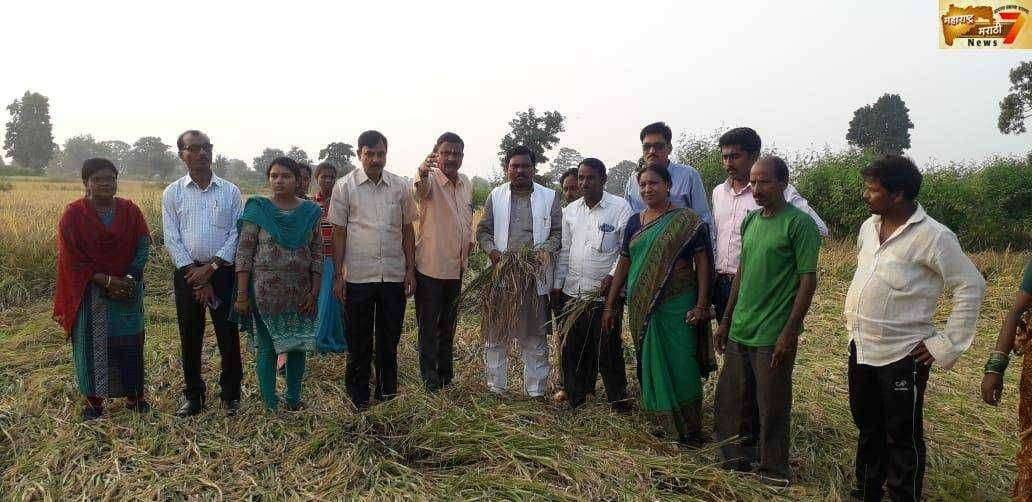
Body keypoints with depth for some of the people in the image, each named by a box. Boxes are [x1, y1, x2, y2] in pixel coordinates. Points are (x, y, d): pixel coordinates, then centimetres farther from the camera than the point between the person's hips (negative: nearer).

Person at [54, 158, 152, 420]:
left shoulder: (130, 211, 2)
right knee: (93, 344, 3)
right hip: (89, 292, -2)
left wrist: (129, 279, -13)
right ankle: (93, 399, 15)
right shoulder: (73, 214, -5)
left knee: (130, 342, 5)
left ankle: (133, 395, 18)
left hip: (127, 289, 2)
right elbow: (72, 258, -8)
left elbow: (143, 246, -1)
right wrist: (106, 281, -15)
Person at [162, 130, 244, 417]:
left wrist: (211, 268, -12)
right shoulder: (172, 194, 3)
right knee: (190, 338, 8)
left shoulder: (230, 191, 1)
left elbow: (237, 234, -4)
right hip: (187, 272, 1)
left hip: (223, 271, -1)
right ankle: (194, 396, 22)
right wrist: (195, 275, -10)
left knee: (228, 335, 2)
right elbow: (171, 239, -2)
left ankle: (230, 394, 17)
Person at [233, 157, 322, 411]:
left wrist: (314, 291, -1)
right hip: (265, 291, -3)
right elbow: (244, 253, -5)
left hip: (301, 292, 3)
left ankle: (293, 398, 27)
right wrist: (242, 295, -9)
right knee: (267, 348, 4)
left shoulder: (310, 211, 4)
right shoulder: (257, 209, -4)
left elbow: (317, 254, 6)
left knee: (298, 345, 11)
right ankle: (270, 405, 16)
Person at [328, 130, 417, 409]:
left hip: (394, 274, 2)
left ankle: (387, 391, 25)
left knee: (389, 338, 11)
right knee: (359, 340, 8)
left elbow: (407, 230, 10)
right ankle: (359, 396, 22)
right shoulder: (345, 187, -1)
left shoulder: (400, 186, 5)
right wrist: (338, 275, -3)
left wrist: (411, 269, 4)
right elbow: (339, 232, 0)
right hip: (358, 276, -2)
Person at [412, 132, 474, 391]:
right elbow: (418, 191, -41)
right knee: (428, 324, 5)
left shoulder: (466, 183, 6)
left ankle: (445, 372, 33)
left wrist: (470, 238, 9)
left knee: (448, 322, 19)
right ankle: (429, 375, 18)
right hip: (430, 266, -6)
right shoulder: (430, 180, -15)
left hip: (456, 266, 7)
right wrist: (422, 173, -62)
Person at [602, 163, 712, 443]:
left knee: (679, 366, -1)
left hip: (676, 307, -5)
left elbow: (703, 262, -7)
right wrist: (610, 305, 12)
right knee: (651, 366, 11)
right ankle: (667, 423, 25)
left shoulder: (687, 221, -5)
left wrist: (701, 305, -14)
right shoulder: (634, 223, 10)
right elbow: (624, 264, 13)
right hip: (641, 308, 5)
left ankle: (690, 429, 12)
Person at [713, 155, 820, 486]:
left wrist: (790, 331, -15)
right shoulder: (750, 221, 11)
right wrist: (726, 320, 16)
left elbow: (808, 280, -11)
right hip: (740, 331, 7)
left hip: (773, 335, -6)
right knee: (730, 402, 13)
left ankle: (773, 471, 22)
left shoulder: (799, 223, -10)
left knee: (772, 408, 5)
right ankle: (737, 460, 31)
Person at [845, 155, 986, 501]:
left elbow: (971, 287, -12)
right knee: (867, 427, 21)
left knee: (902, 437, 7)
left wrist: (947, 344, -13)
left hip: (902, 356, -7)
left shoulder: (932, 236, -16)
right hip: (861, 348, 7)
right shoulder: (869, 226, 5)